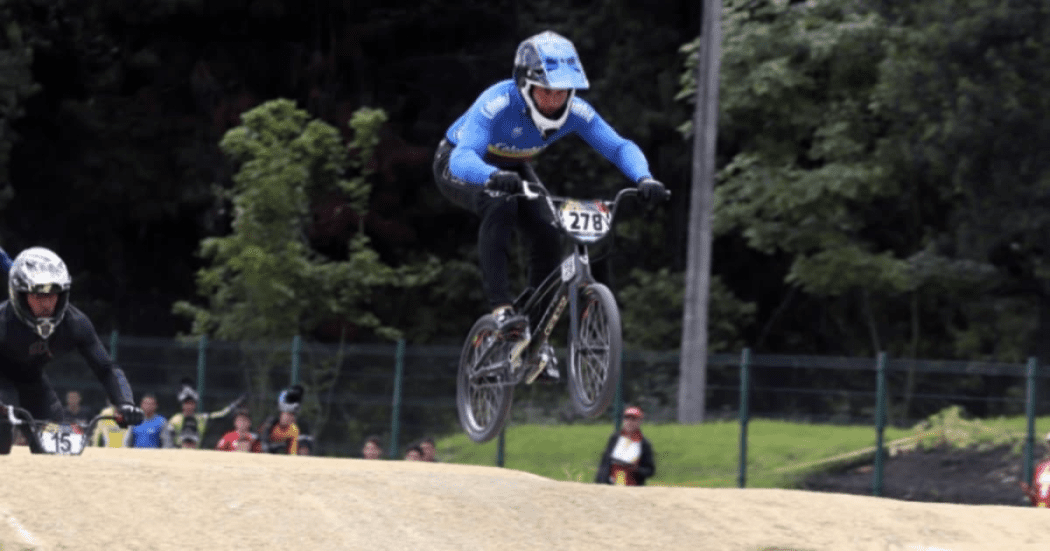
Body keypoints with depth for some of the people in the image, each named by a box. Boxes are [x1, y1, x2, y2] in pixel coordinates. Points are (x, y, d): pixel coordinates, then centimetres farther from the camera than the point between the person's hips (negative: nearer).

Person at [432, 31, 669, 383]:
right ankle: (500, 307, -33)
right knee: (500, 206, -36)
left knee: (548, 237, -15)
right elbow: (464, 158, -51)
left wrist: (644, 178, -44)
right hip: (459, 166, -5)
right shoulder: (497, 104, -39)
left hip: (512, 169, 5)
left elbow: (619, 147, -24)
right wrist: (494, 176, -72)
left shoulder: (575, 112, -25)